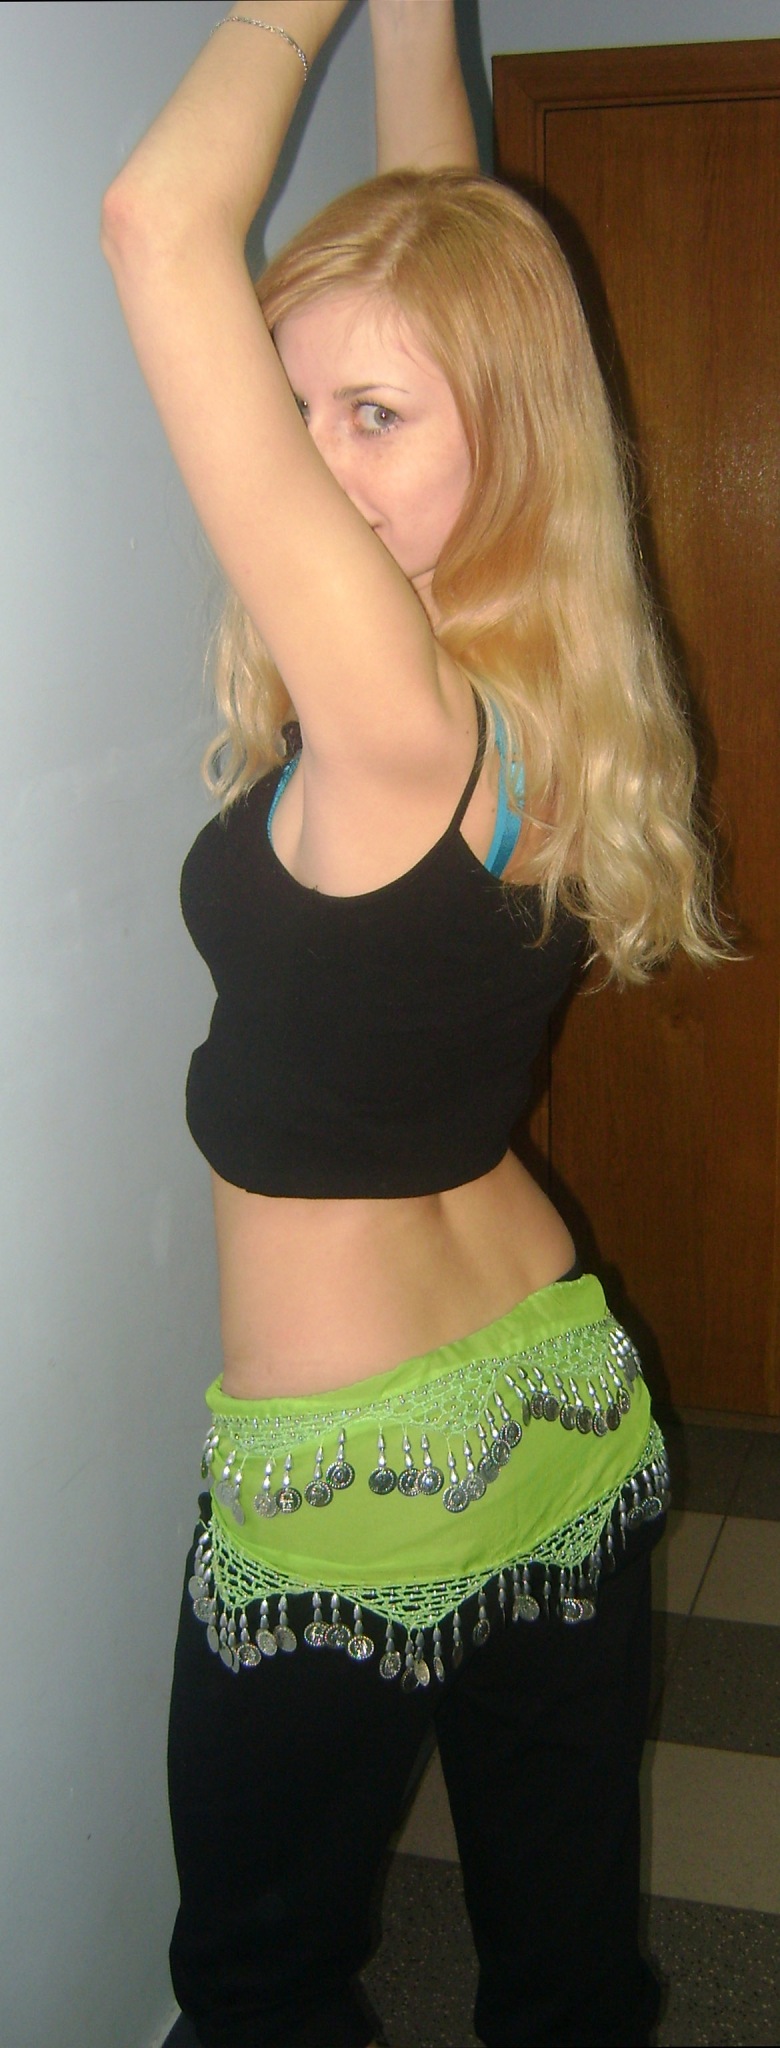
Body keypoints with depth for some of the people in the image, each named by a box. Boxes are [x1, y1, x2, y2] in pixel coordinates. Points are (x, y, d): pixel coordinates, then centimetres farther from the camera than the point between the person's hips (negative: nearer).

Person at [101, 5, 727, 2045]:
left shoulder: (398, 719, -28)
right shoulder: (535, 684, -6)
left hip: (353, 1490, -7)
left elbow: (158, 222, -28)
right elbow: (447, 252, 7)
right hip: (568, 1407, 7)